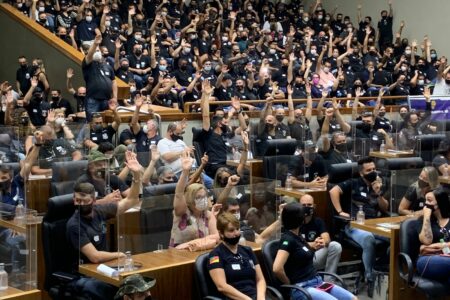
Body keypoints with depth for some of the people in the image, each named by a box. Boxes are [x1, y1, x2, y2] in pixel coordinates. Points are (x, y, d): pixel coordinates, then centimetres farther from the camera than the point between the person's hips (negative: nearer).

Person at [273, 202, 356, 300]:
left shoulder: (297, 236, 14)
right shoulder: (287, 239, -15)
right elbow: (277, 268, -25)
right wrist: (289, 284, -12)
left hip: (317, 281, 9)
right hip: (302, 288, -9)